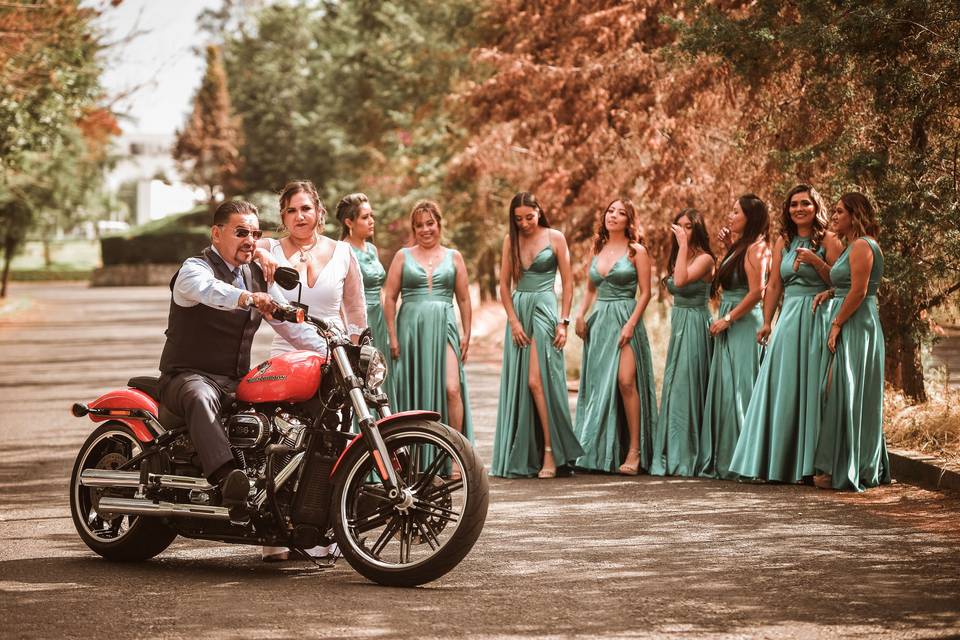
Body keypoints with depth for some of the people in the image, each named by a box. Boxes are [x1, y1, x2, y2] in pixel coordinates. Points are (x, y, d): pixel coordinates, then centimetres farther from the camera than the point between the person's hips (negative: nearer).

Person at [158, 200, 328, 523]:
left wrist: (331, 352, 0)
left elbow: (290, 323, 15)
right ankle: (227, 479, -62)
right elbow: (208, 289, -33)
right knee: (201, 398, -40)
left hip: (237, 380, 7)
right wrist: (246, 297, -54)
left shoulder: (259, 276, 15)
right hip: (189, 376, -7)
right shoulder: (195, 268, -8)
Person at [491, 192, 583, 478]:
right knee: (517, 385, 3)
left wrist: (563, 322, -8)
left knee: (536, 381, -15)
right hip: (518, 309, 4)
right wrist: (514, 321, -3)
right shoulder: (511, 240, 9)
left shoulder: (555, 238, 0)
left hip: (544, 308, -4)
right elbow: (504, 284, 8)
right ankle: (520, 458, 8)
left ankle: (550, 452, -11)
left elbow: (568, 283, 0)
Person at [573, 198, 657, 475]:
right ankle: (598, 452, 9)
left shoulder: (636, 251, -1)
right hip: (599, 321, 6)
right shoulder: (598, 250, 14)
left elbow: (645, 292, -4)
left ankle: (634, 451, -14)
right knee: (598, 384, 3)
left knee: (625, 380, -17)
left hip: (625, 319, -5)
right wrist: (580, 314, 6)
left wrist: (630, 324, -14)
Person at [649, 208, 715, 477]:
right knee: (674, 387, 9)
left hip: (694, 326, -9)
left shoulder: (704, 258, -10)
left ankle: (686, 458, -3)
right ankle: (672, 456, 15)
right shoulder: (679, 258, 14)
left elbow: (681, 280, -27)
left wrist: (683, 244, -23)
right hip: (678, 324, 9)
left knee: (685, 387, -8)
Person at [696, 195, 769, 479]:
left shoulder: (755, 248, -13)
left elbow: (756, 291, -20)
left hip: (744, 325, -10)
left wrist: (728, 319, -16)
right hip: (729, 324, 10)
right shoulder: (740, 246, 16)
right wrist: (729, 246, 14)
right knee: (725, 390, 11)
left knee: (738, 390, -8)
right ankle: (725, 459, 16)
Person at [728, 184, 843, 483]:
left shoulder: (828, 240, -1)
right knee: (781, 388, 2)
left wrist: (815, 261, -19)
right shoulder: (783, 242, 14)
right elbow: (774, 285, 13)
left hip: (818, 319, -5)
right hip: (788, 318, 5)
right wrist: (767, 322, 6)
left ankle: (808, 465, -1)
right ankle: (778, 462, 8)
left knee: (811, 388, -5)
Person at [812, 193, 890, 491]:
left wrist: (836, 324, -16)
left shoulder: (861, 246, -13)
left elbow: (859, 291, -19)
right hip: (852, 329, 10)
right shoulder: (854, 246, 19)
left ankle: (845, 470, -4)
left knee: (846, 396, -7)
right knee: (858, 399, 11)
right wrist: (829, 293, 6)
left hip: (855, 328, -10)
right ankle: (868, 468, 15)